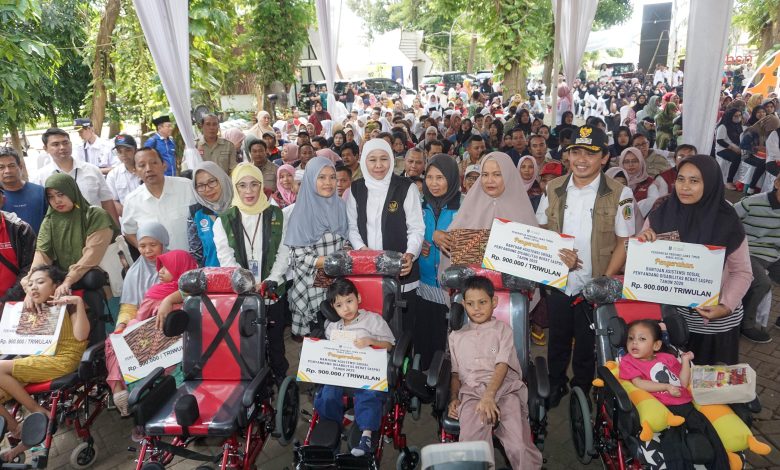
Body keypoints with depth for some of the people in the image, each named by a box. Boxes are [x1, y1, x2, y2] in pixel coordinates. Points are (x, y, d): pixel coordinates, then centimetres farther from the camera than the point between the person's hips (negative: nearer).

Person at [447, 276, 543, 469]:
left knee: (519, 447, -24)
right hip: (471, 392, 1)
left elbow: (502, 365, 1)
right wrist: (453, 398, 5)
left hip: (505, 389, -1)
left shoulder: (502, 329, 15)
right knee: (472, 444, -29)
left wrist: (489, 395, -14)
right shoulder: (456, 336, 24)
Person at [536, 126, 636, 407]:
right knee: (557, 341, 19)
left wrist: (605, 281, -15)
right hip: (558, 283, 3)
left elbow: (624, 242, -7)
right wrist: (557, 253, -13)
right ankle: (555, 387, 41)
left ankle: (581, 393, 38)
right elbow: (539, 231, 6)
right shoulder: (553, 189, 0)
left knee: (586, 347, 15)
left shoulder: (619, 194, -9)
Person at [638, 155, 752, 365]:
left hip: (714, 320, -1)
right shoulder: (660, 215, -7)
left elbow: (742, 272, -4)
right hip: (669, 313, 2)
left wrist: (726, 306, -17)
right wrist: (641, 242, -20)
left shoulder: (727, 222, -13)